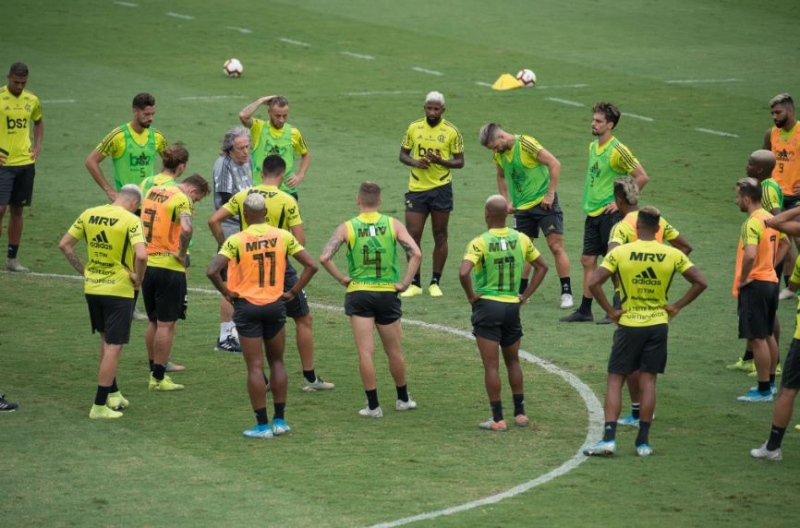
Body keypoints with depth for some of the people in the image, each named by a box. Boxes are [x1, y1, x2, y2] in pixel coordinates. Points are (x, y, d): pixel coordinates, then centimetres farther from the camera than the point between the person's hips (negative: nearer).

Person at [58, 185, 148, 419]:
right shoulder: (131, 220, -14)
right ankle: (100, 406, 2)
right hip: (119, 290, -6)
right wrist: (138, 278, -11)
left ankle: (112, 393, 34)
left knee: (106, 341, 24)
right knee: (113, 347, 1)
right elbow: (141, 255, -27)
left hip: (92, 286, 6)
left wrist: (83, 269, 10)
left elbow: (64, 245, 5)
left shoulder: (89, 215, 3)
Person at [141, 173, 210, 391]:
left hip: (146, 264, 8)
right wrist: (182, 254, -16)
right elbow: (186, 229, -30)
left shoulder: (153, 191, 12)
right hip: (168, 267, -7)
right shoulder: (182, 199, -12)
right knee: (166, 324, 1)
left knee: (153, 322, 17)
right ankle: (159, 378, 3)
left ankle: (154, 372, 24)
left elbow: (142, 222, 26)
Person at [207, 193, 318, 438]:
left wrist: (226, 291, -7)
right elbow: (311, 265, -4)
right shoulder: (283, 237, -3)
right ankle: (280, 421, 17)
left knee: (255, 367, 2)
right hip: (276, 305, 3)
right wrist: (293, 292, 3)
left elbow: (212, 270, -22)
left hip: (247, 307, -3)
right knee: (277, 362, 17)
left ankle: (262, 425, 3)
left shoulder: (236, 240, -12)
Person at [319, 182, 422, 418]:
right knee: (394, 351, 16)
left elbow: (324, 258, -13)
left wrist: (342, 279, -2)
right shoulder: (393, 225, -2)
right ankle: (403, 399, 30)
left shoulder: (347, 228, -4)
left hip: (358, 293, -1)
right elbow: (416, 254, -12)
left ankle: (373, 405, -1)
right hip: (388, 293, 1)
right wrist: (404, 283, -4)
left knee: (365, 352, 0)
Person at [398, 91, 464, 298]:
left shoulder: (451, 131, -3)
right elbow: (403, 154, 10)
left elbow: (459, 161, 0)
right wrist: (414, 162, -11)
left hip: (441, 188, -2)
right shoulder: (413, 128, 3)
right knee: (412, 235, -2)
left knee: (440, 236, 5)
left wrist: (441, 161, -19)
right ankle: (415, 284, 9)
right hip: (416, 189, 2)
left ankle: (435, 283, 15)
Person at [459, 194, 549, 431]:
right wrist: (525, 295, 13)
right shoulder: (521, 239, 2)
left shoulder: (480, 243, -14)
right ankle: (520, 413, 23)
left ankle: (498, 419, 2)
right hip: (512, 306, 5)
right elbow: (542, 267, 12)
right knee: (513, 361, 20)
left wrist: (471, 295, -10)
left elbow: (464, 272, -27)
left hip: (487, 305, -5)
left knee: (491, 365, 1)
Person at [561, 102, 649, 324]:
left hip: (610, 212, -8)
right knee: (588, 260, 9)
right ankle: (584, 311, 15)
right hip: (592, 213, 8)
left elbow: (642, 177, -17)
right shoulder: (593, 146, 10)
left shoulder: (617, 150, -15)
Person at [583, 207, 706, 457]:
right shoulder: (673, 255, -4)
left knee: (615, 380, 5)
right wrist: (676, 307, 3)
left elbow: (594, 283, -15)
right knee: (648, 381, 7)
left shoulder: (620, 253, -9)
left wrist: (611, 311, -5)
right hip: (658, 324, 2)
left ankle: (609, 438, -5)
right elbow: (700, 282, -2)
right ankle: (643, 441, 8)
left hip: (628, 325, -2)